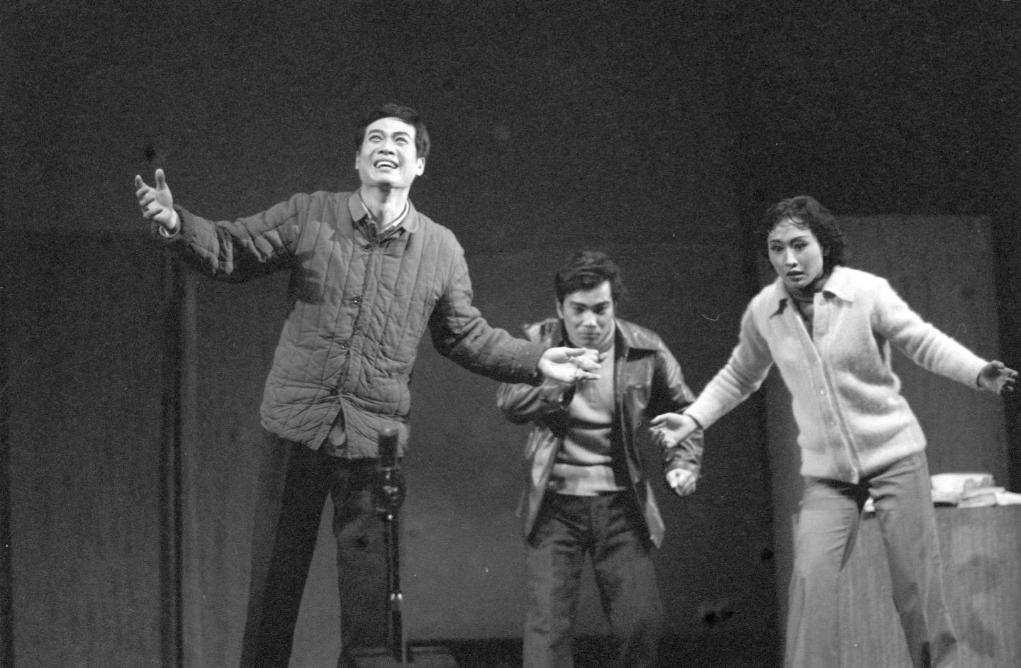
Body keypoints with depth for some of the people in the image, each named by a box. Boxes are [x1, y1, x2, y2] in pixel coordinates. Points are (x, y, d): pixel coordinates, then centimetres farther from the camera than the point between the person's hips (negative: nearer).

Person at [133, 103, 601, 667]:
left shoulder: (441, 249, 6)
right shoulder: (306, 215, 1)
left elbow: (466, 337, 14)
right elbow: (230, 252, 3)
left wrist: (536, 360, 4)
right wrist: (177, 225, -15)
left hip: (376, 441, 1)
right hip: (297, 430, -1)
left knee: (370, 596, 6)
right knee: (273, 584, 8)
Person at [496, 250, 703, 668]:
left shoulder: (645, 351, 2)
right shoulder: (538, 342, -2)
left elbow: (681, 410, 16)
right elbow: (509, 403, -17)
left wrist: (683, 462, 0)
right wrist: (557, 381, -34)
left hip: (621, 503, 1)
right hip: (555, 502, -1)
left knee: (643, 624, -1)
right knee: (548, 625, -6)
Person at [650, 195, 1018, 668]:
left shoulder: (867, 292, -13)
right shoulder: (763, 310, -3)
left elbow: (925, 342, -11)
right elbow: (738, 377, 13)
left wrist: (979, 372, -28)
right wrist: (693, 418, 3)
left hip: (895, 456, -2)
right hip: (825, 472, 2)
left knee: (916, 580, 3)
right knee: (811, 576, -13)